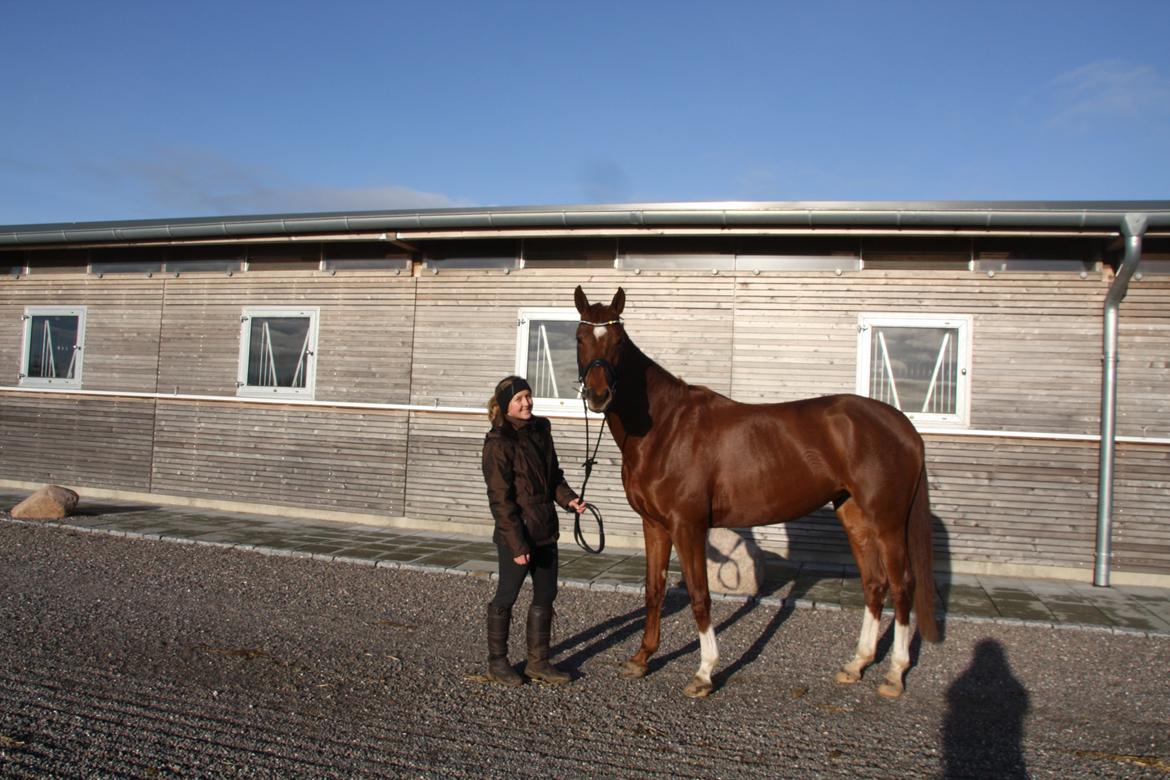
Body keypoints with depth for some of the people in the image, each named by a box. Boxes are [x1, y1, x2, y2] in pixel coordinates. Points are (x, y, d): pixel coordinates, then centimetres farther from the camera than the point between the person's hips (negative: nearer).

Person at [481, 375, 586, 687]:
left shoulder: (540, 429, 6)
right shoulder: (498, 442, -16)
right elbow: (500, 498, -17)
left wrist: (568, 498, -4)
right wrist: (517, 544, -19)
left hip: (546, 531, 8)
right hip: (517, 534, -7)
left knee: (546, 596, 14)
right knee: (505, 598, 7)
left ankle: (538, 661, 28)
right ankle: (497, 663, 23)